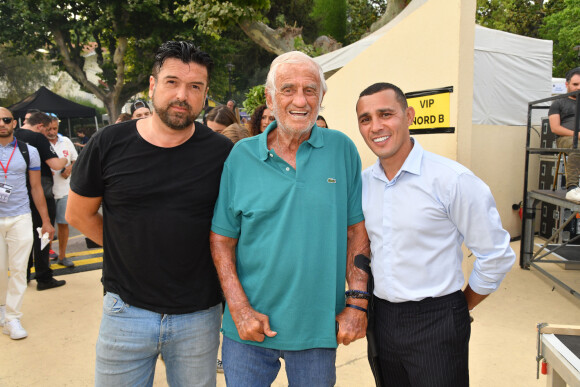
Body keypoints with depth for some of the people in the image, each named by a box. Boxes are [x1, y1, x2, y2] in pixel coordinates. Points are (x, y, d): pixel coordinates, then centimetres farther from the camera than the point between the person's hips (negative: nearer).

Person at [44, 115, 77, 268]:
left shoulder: (66, 141, 6)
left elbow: (76, 160, 15)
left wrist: (70, 168, -5)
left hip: (64, 190, 4)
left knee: (64, 223, 9)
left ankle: (62, 256, 21)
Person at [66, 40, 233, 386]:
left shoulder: (223, 153, -7)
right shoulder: (109, 144, -6)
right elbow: (79, 214, 6)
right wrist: (132, 251, 2)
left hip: (199, 315, 0)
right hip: (126, 310, 0)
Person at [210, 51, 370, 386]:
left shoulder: (342, 149, -3)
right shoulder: (241, 155, -3)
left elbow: (357, 230, -1)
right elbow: (221, 239, -1)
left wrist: (358, 303, -5)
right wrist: (240, 309, -8)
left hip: (319, 328, 0)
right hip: (250, 324, 0)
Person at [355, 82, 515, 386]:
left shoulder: (451, 179, -15)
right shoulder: (362, 182, 1)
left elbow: (496, 255, -8)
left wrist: (461, 308, 0)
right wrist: (365, 299, 12)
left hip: (436, 323, -4)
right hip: (382, 318, 5)